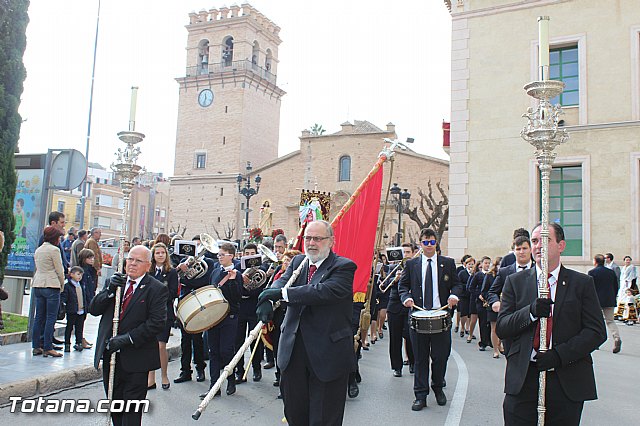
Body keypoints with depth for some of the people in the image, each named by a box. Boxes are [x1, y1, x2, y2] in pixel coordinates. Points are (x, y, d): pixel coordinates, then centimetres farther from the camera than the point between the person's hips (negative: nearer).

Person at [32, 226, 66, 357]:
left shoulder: (38, 250, 14)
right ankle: (47, 348, -3)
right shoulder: (54, 249, -10)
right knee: (51, 318, -3)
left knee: (39, 317, 11)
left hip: (37, 285, 8)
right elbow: (59, 270, -8)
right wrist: (62, 285, 7)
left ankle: (36, 346, 14)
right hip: (51, 285, -8)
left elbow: (37, 268, 17)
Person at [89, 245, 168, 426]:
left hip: (135, 358, -5)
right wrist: (109, 290, -12)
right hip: (110, 355, 5)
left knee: (132, 409, 1)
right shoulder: (114, 282, 10)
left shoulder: (156, 289, -7)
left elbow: (157, 322, -15)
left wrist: (127, 338, -20)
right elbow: (93, 309, 4)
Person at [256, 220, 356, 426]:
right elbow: (282, 281, -6)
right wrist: (267, 300, -29)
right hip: (294, 351, 6)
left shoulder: (343, 267, -9)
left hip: (328, 354, -5)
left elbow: (325, 291, -26)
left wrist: (281, 293, -27)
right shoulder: (297, 262, 11)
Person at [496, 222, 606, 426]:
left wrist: (559, 355, -13)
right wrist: (531, 312, -17)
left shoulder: (582, 283, 5)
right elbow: (501, 328, 0)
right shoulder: (515, 282, 7)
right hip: (523, 380, 0)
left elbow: (597, 331, -1)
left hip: (568, 382, 0)